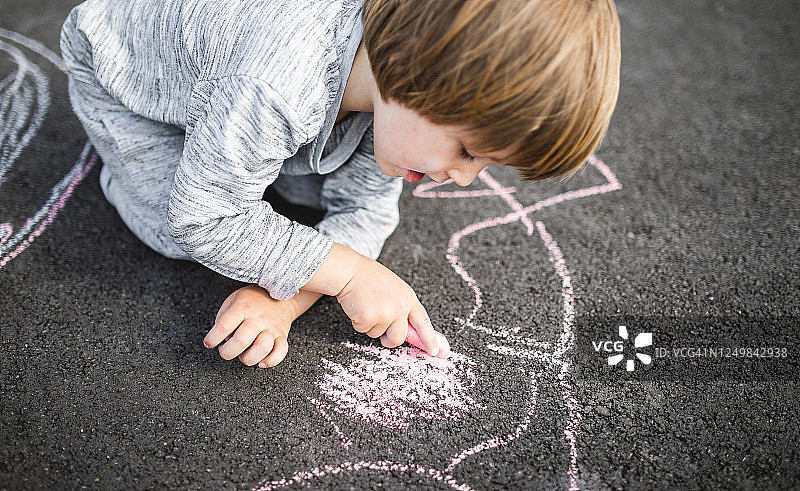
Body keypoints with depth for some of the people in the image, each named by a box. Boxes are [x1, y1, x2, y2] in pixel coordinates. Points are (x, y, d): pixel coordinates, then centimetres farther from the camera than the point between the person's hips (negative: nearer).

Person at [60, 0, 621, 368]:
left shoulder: (404, 90, -24)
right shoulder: (276, 91, -48)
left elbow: (363, 209, -17)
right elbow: (203, 219, -35)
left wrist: (283, 296, -32)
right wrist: (350, 274, -36)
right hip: (126, 70, -4)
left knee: (320, 187, -3)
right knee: (179, 240, -14)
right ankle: (127, 168, 16)